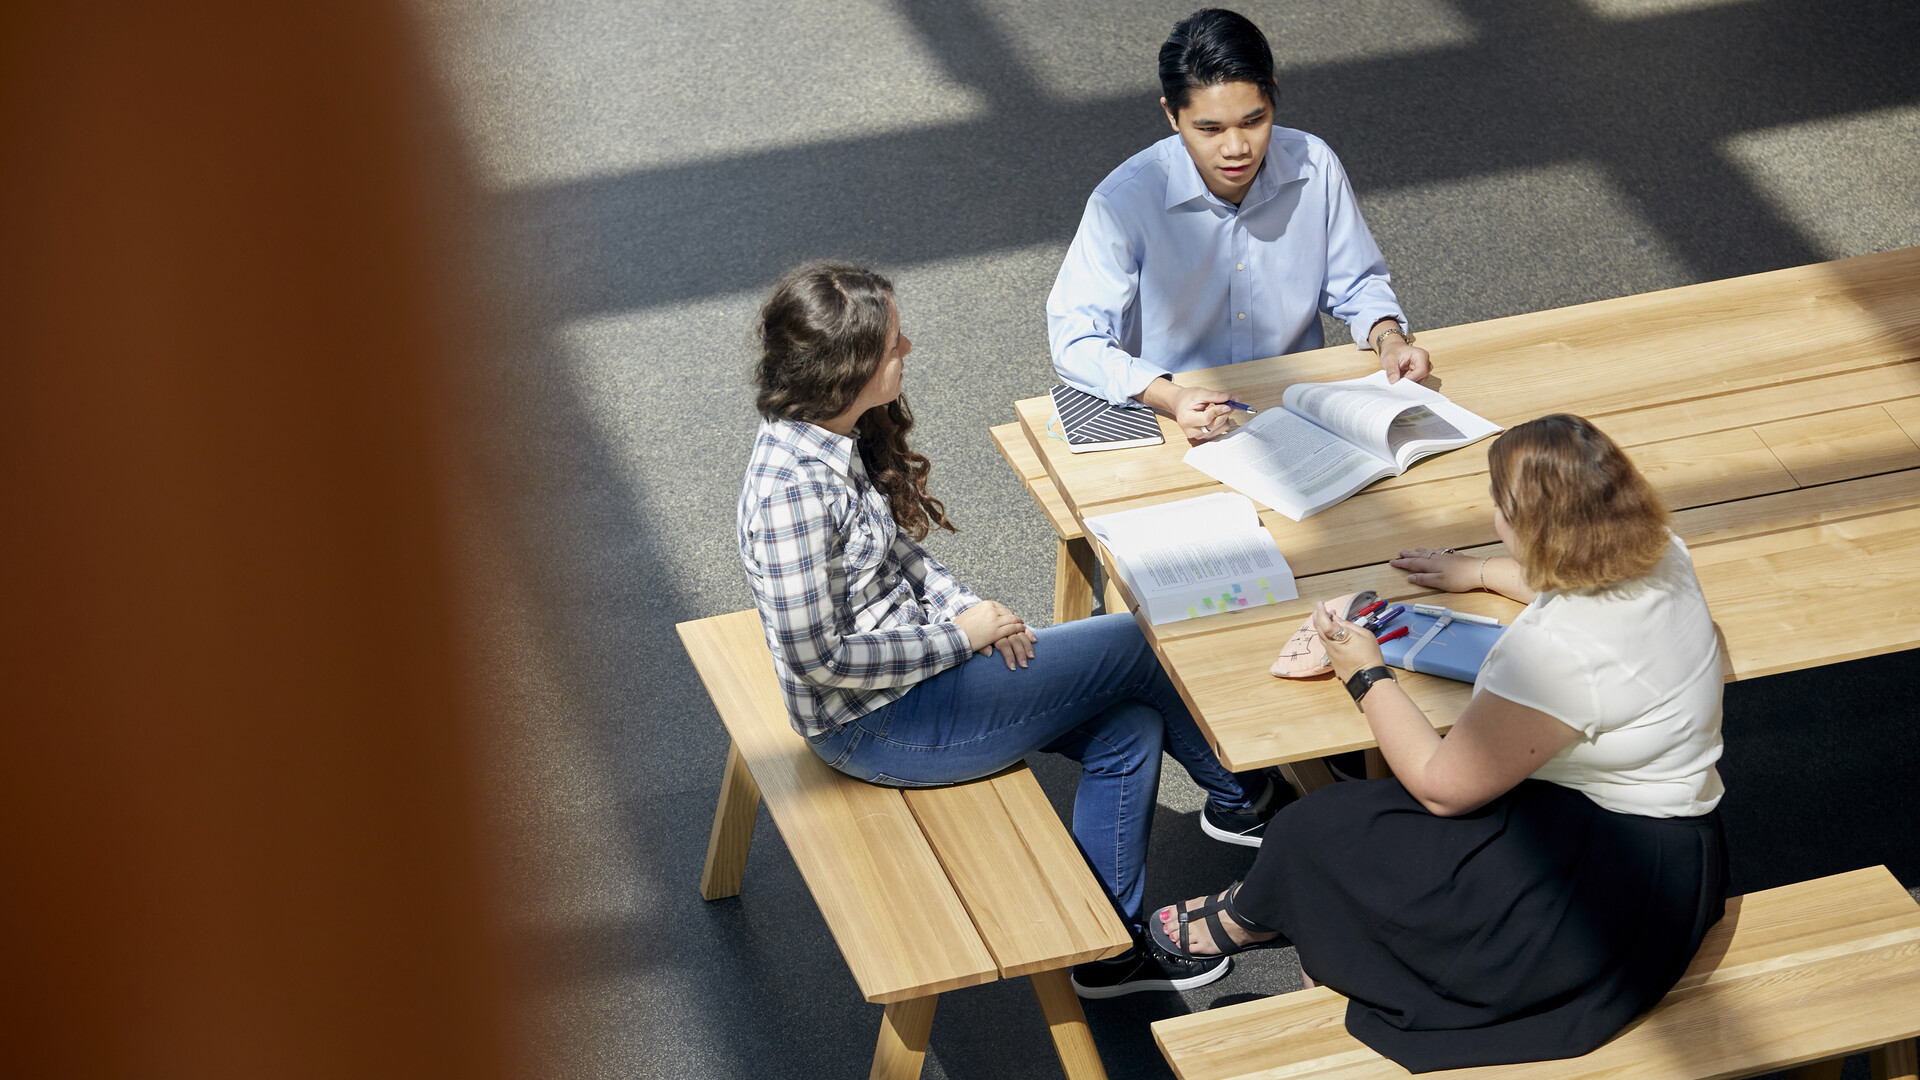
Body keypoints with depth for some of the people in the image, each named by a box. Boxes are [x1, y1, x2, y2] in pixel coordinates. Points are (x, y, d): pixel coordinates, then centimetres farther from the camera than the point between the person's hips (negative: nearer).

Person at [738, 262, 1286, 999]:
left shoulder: (837, 435, -1)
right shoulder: (792, 486, -30)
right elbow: (819, 657, -26)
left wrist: (961, 605, -4)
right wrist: (958, 636, -17)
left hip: (914, 665, 9)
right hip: (873, 725, -9)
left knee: (1128, 728, 2)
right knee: (1138, 649, -5)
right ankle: (1239, 796, 22)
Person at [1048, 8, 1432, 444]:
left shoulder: (1315, 168, -4)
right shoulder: (1124, 200, -17)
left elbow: (1356, 284, 12)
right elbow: (1075, 338, -18)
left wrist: (1388, 338, -9)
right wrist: (1168, 397, -34)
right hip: (1175, 423, -3)